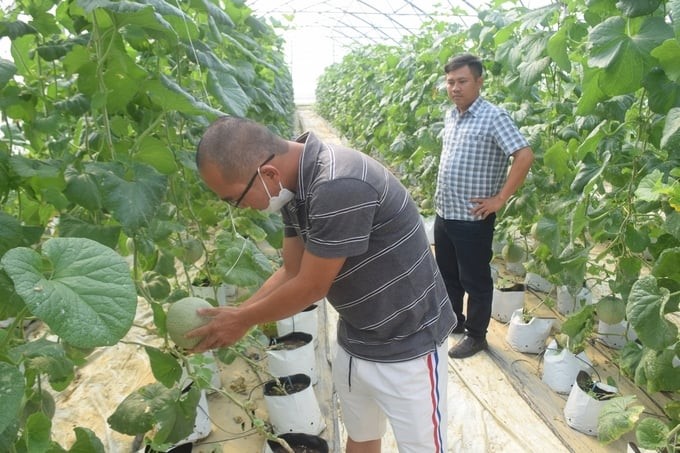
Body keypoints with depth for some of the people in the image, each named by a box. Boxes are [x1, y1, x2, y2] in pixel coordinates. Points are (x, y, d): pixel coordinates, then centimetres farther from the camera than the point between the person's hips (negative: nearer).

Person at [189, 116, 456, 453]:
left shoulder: (341, 187, -33)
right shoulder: (294, 184, -3)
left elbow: (311, 287, -24)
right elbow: (291, 272, 5)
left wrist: (243, 321, -9)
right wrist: (233, 316, -2)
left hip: (407, 347, -8)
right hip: (353, 343, 8)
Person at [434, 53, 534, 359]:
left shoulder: (494, 117, -15)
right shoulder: (450, 115, 9)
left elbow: (524, 156, -22)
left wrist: (499, 199, -20)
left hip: (472, 218, -8)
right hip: (443, 213, 8)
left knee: (475, 280, 8)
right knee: (447, 274, 21)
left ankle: (476, 336, 25)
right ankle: (453, 321, 41)